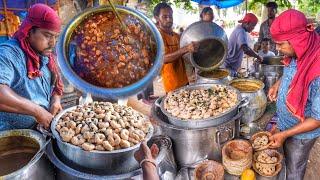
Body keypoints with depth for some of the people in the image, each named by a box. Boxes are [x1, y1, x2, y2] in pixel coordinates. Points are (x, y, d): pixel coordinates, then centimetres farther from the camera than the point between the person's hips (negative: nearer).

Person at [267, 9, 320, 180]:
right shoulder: (298, 53, -13)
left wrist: (284, 134, -22)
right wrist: (278, 83, -5)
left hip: (300, 133, -6)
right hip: (285, 124, 6)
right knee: (284, 162, 29)